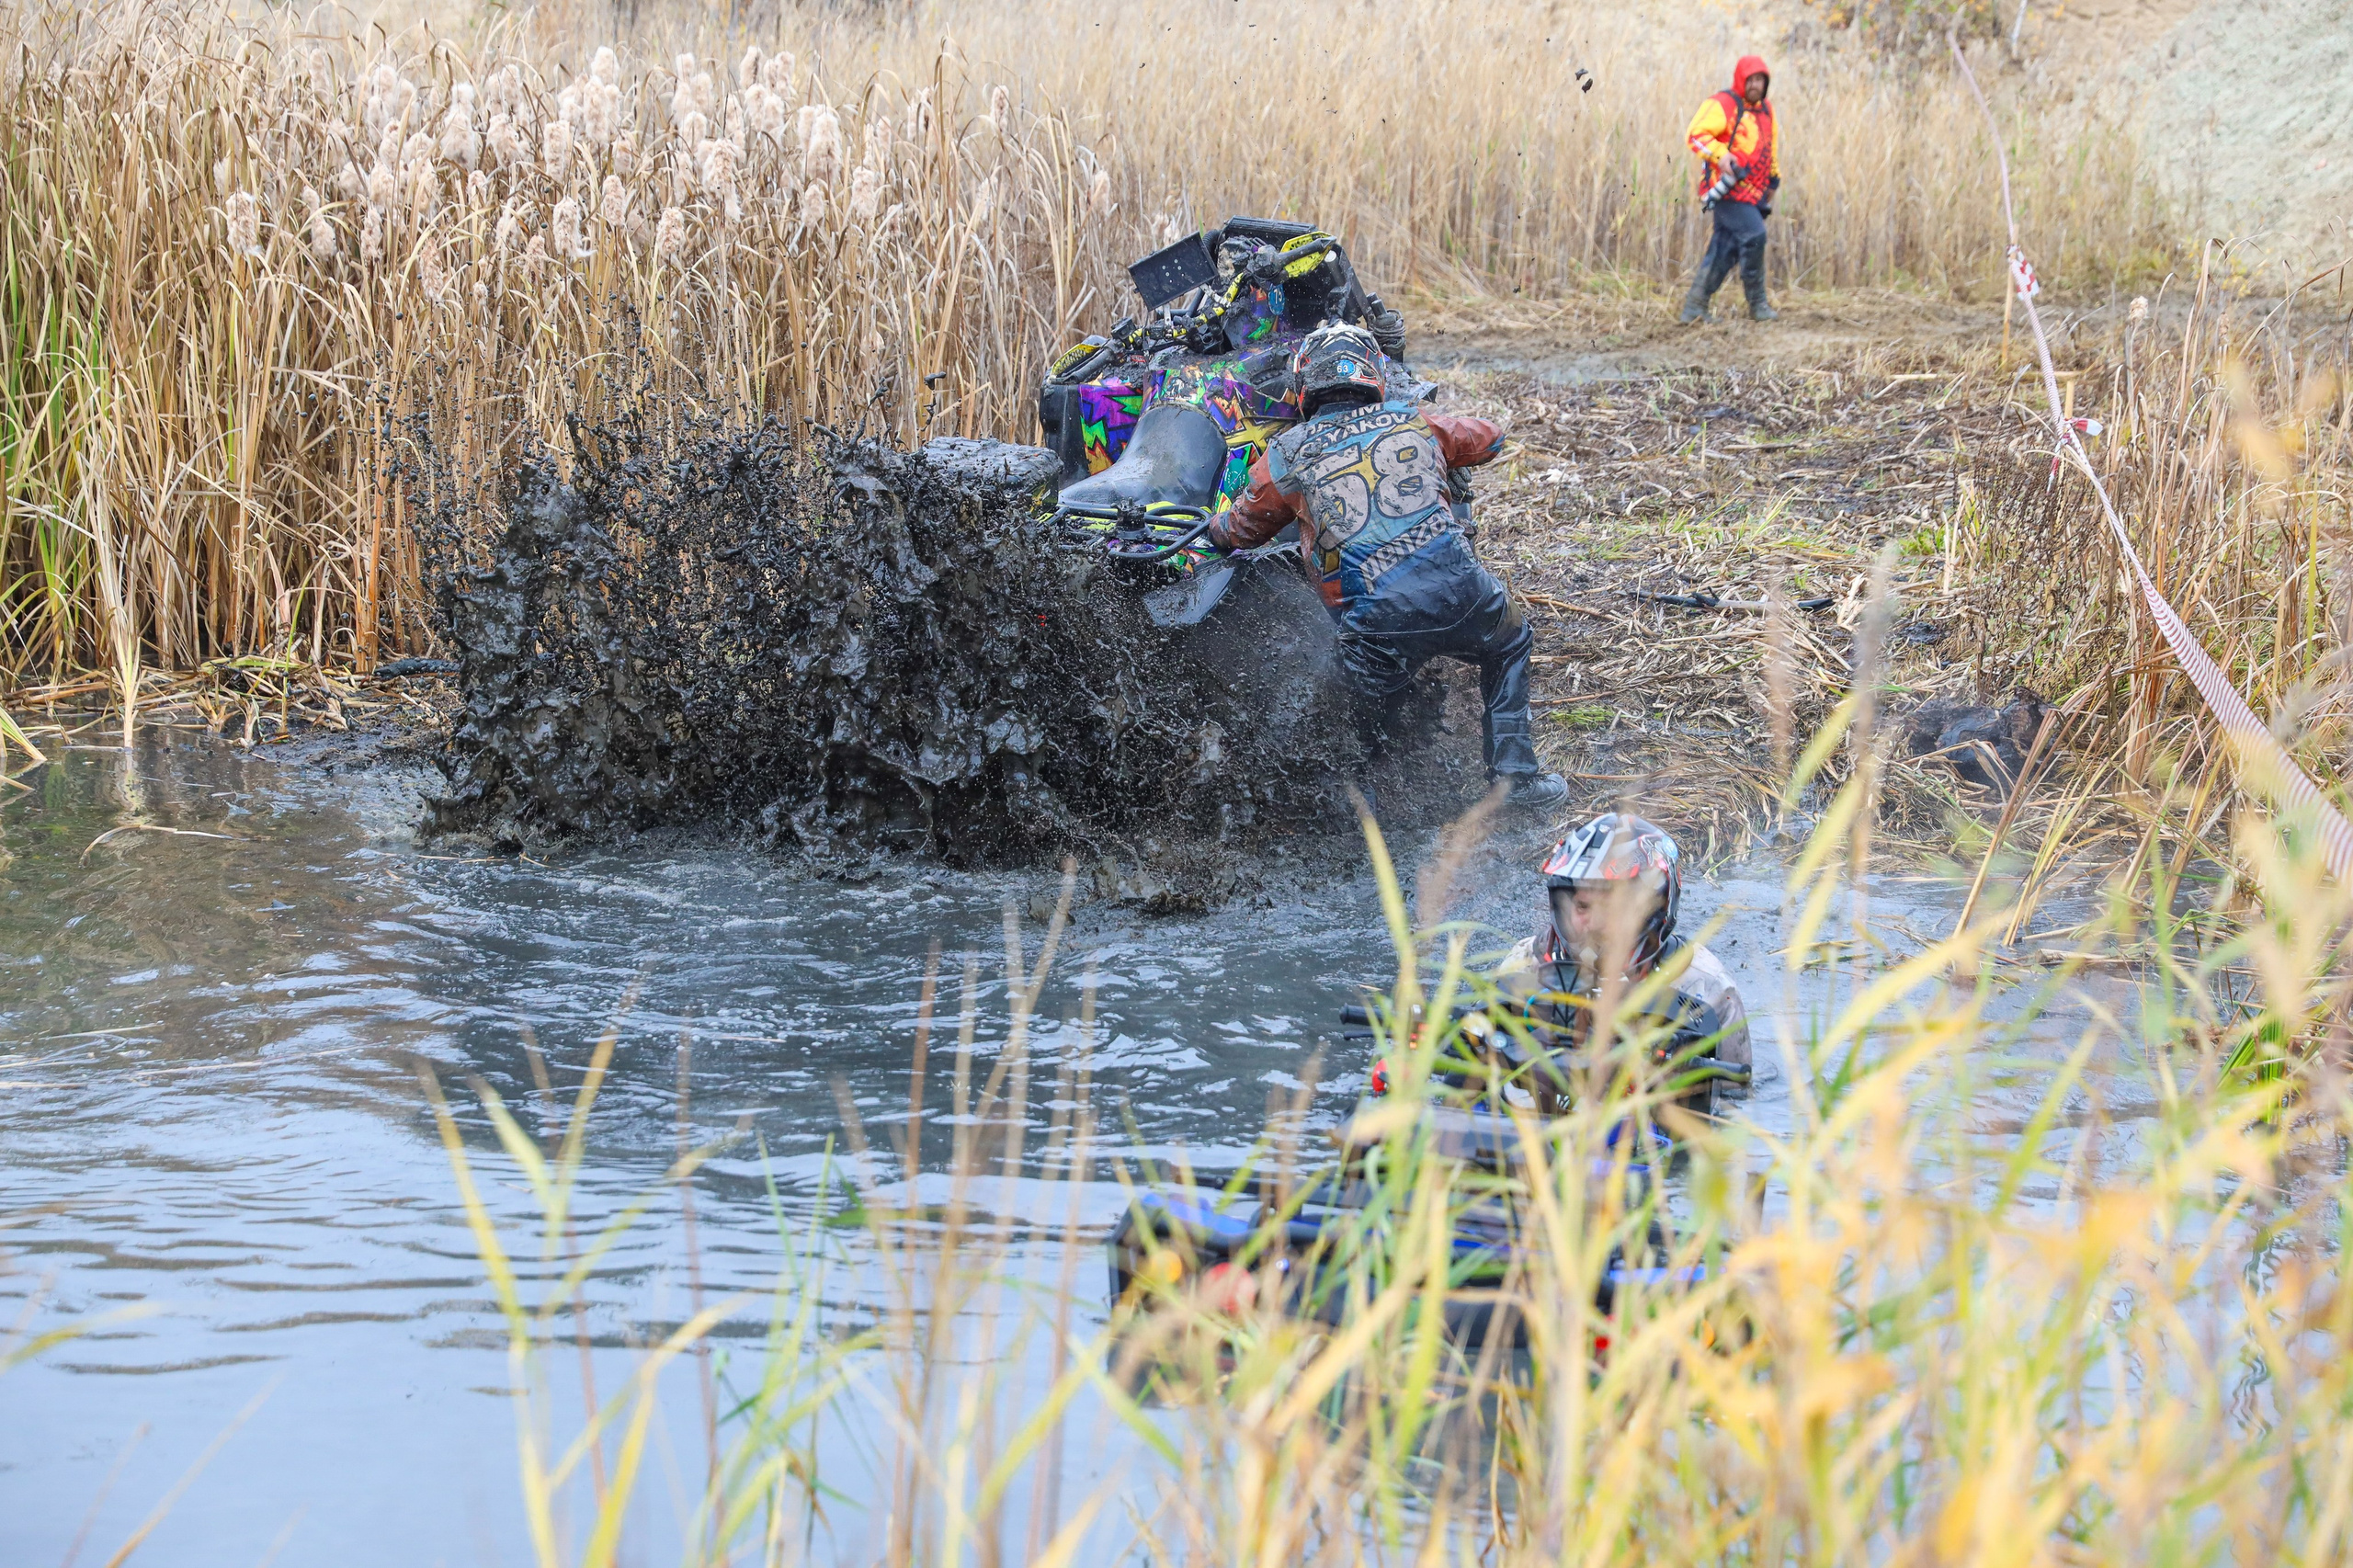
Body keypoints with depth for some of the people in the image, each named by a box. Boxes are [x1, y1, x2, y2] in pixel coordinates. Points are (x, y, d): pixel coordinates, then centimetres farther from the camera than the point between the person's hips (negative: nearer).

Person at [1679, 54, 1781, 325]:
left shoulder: (1766, 111, 18)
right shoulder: (1723, 105, -8)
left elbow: (1772, 150, 30)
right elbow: (1696, 134, -16)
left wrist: (1772, 185, 26)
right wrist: (1720, 155, -28)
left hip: (1751, 194, 8)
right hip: (1728, 188, -8)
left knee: (1725, 248, 5)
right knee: (1754, 235, -18)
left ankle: (1694, 306, 9)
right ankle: (1757, 303, -8)